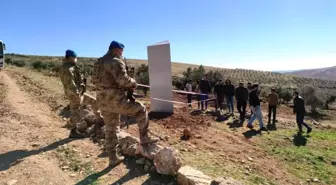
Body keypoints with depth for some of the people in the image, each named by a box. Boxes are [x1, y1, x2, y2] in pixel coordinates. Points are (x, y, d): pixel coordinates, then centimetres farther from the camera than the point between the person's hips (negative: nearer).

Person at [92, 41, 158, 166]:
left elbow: (96, 81, 21)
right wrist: (133, 83, -3)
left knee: (110, 130, 17)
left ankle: (113, 158, 27)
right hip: (115, 100, -9)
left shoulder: (98, 63, 17)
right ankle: (144, 138, 13)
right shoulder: (116, 62, -12)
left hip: (102, 101, 9)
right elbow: (123, 80, -24)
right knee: (141, 110, 8)